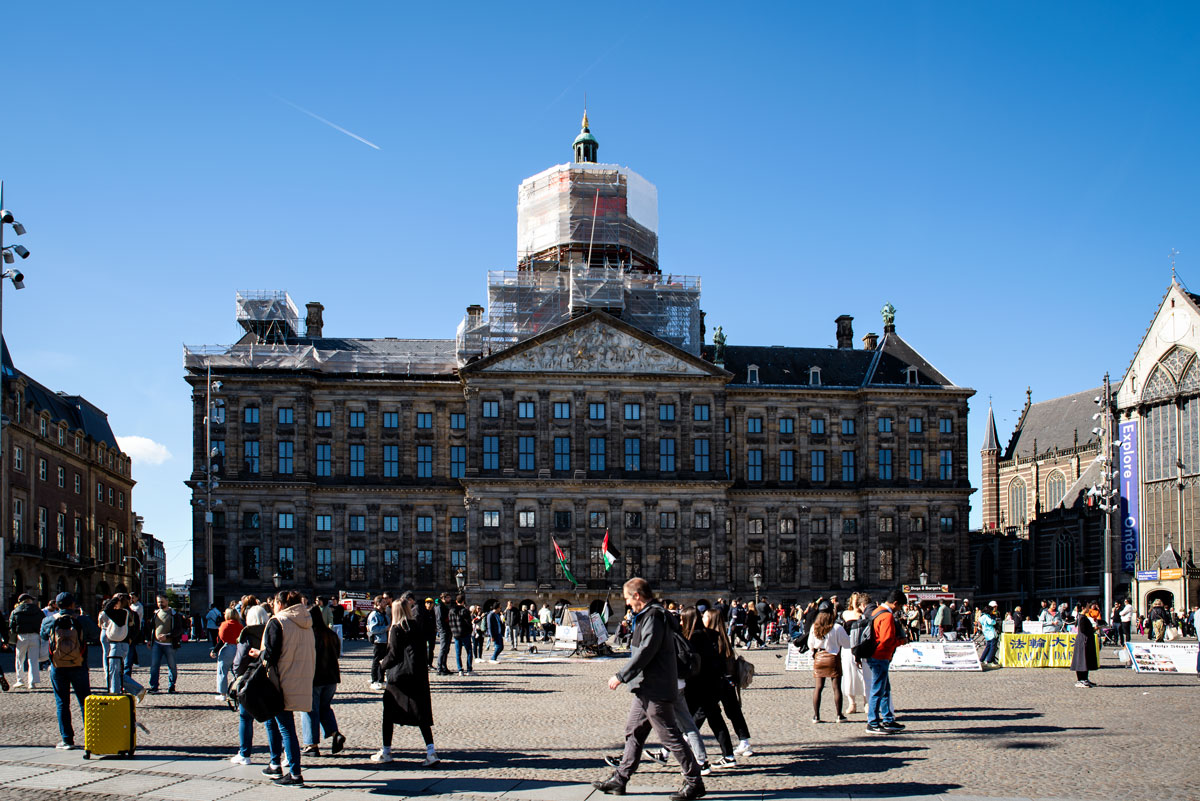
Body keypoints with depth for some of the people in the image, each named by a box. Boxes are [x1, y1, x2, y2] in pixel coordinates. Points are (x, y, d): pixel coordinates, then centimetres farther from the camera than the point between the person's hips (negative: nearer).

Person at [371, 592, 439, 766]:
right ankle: (431, 750, -10)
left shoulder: (395, 630, -8)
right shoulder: (416, 627, 6)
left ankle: (386, 751, 15)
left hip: (398, 675, -4)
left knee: (389, 712, 11)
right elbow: (422, 646, 10)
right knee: (421, 713, 4)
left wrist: (384, 664, 11)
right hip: (418, 674, 4)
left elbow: (393, 654, -8)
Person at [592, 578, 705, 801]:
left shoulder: (653, 616, -18)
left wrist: (621, 676, -19)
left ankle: (694, 782, 1)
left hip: (656, 688, -11)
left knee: (670, 736, -5)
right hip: (647, 688, 11)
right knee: (634, 732, 15)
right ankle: (620, 779, 22)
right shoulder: (646, 615, 15)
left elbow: (645, 652, -24)